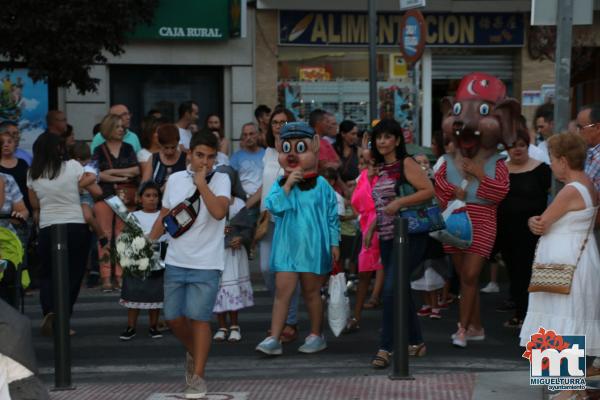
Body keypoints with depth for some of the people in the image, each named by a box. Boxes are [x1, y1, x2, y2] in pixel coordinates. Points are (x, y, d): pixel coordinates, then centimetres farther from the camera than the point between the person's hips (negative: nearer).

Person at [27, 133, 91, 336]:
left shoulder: (33, 174, 2)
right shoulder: (73, 166, -6)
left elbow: (35, 207, 9)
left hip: (47, 229, 2)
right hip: (76, 227, -2)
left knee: (47, 275, 15)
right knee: (72, 275, 7)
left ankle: (49, 311, -8)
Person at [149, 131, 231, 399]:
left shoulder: (220, 180, -5)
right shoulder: (175, 179, 7)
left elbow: (219, 211, -22)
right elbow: (164, 216, 16)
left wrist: (201, 183, -17)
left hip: (206, 264, -4)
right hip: (175, 262, 4)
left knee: (199, 317, -5)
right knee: (173, 317, 8)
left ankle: (198, 377, 6)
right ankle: (193, 353, 36)